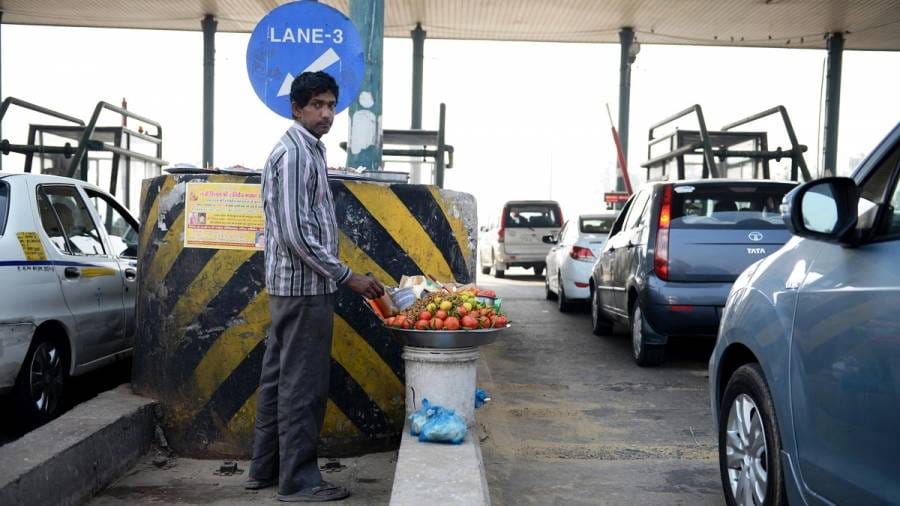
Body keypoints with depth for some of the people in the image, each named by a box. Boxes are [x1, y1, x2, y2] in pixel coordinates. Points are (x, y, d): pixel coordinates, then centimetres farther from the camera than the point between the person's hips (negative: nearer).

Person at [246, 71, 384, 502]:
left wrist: (337, 275, 19)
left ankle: (265, 468, 23)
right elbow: (296, 233, -22)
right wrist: (347, 277, -18)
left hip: (288, 284, 10)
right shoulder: (296, 154, -15)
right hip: (305, 287, -10)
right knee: (304, 385, -3)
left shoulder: (305, 150, 16)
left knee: (279, 378, 14)